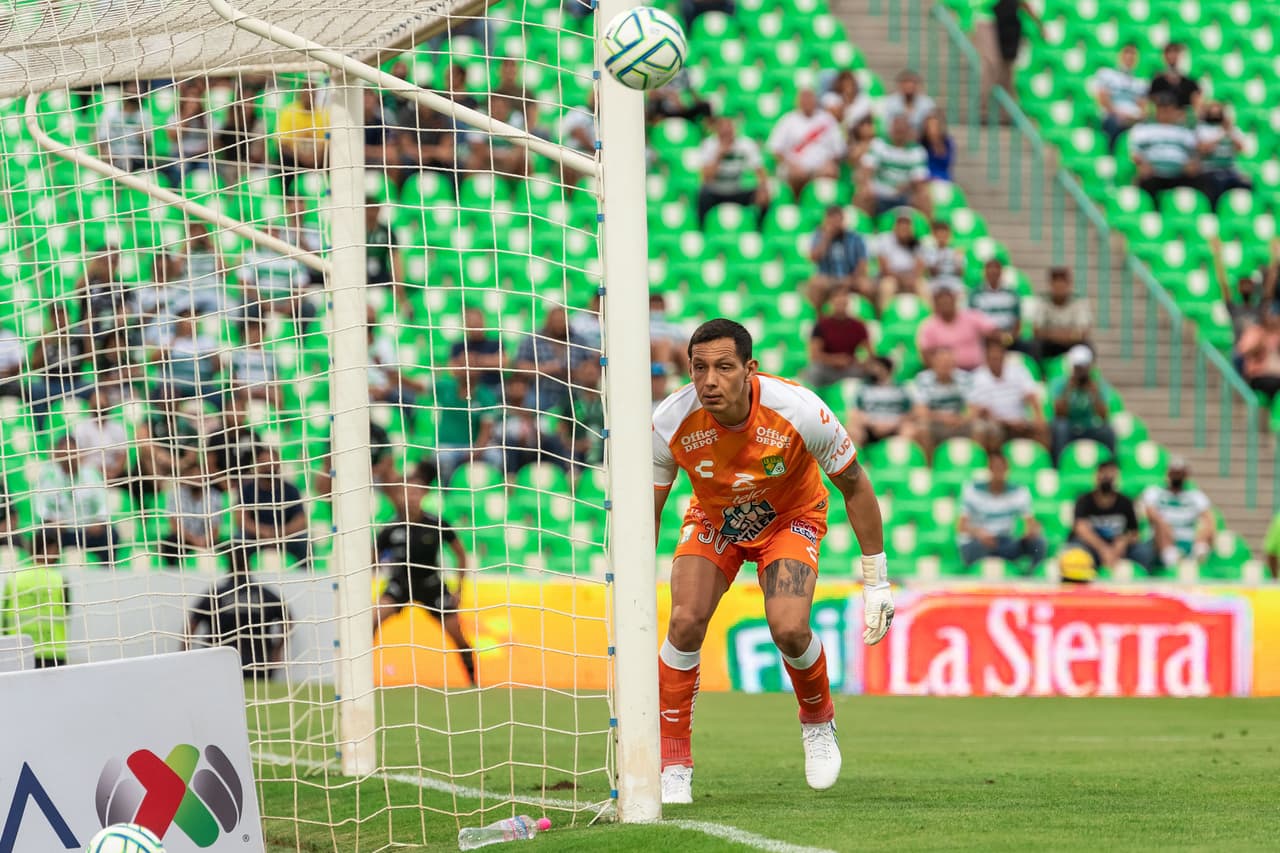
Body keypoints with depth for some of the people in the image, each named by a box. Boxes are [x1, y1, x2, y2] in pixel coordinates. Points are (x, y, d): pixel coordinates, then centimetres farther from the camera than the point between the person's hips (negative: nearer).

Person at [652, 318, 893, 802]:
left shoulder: (800, 412, -33)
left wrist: (876, 582, -12)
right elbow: (647, 508, -13)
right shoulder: (671, 423, -29)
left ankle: (818, 721, 9)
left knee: (789, 629, -24)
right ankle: (673, 765, -8)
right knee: (685, 622, -21)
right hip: (713, 521, 2)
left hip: (790, 520, -2)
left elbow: (855, 487, -17)